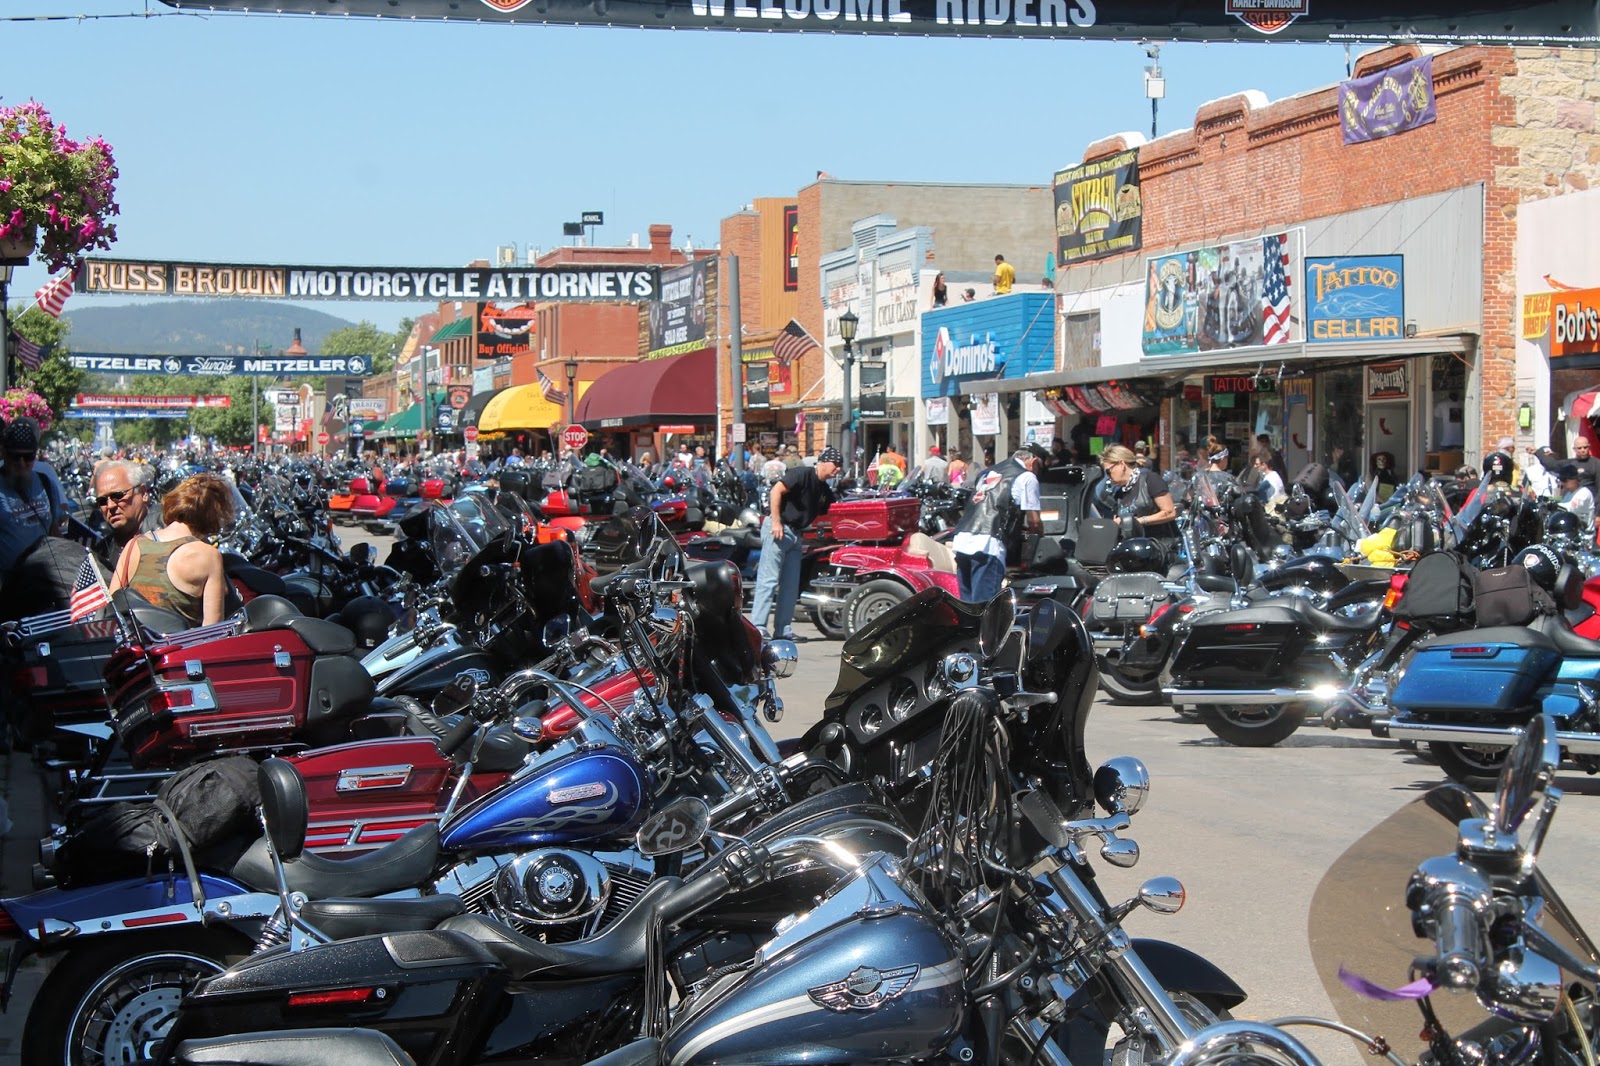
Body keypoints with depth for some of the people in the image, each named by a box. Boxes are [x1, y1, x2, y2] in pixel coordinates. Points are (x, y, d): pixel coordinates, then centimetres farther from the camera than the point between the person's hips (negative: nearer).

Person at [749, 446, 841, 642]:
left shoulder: (825, 491, 16)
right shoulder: (803, 474, -11)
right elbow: (777, 490, -19)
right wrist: (776, 521, -24)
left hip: (795, 533, 9)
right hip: (778, 528, -9)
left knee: (791, 584, 8)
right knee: (769, 580, -11)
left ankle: (783, 629, 13)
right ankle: (757, 627, -12)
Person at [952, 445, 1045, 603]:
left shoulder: (988, 472, 28)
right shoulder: (1027, 477, 5)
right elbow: (1034, 521, 2)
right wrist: (1039, 532, 23)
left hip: (961, 538, 7)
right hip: (989, 544, -7)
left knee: (967, 603, 12)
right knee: (984, 606, -9)